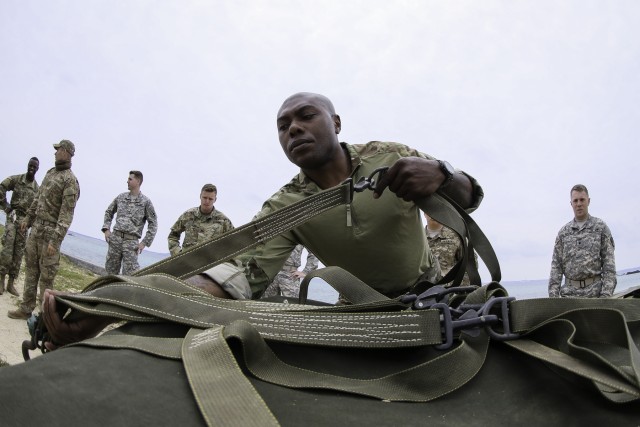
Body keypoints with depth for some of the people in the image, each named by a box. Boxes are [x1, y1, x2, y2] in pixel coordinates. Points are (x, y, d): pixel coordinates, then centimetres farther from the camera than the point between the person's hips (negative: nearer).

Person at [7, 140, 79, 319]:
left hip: (50, 231, -8)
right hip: (36, 227, 8)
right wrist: (27, 218, 21)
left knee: (46, 276, -3)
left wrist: (55, 240, -23)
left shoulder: (70, 180, -14)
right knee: (30, 269, 12)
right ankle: (26, 308, 20)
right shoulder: (50, 172, 12)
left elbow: (66, 214, -19)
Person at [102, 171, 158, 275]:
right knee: (111, 270, 9)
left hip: (132, 241, -4)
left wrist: (144, 243, -7)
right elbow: (109, 212, 22)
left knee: (129, 274, -6)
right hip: (115, 239, 4)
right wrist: (106, 229, 9)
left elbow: (153, 224, -1)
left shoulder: (146, 202, -1)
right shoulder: (121, 197, 10)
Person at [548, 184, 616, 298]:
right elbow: (556, 265, 7)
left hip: (594, 291, -2)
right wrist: (553, 294, -2)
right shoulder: (563, 232, 10)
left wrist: (606, 294, -11)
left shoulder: (600, 227, 4)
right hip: (570, 292, 2)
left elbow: (609, 262, -1)